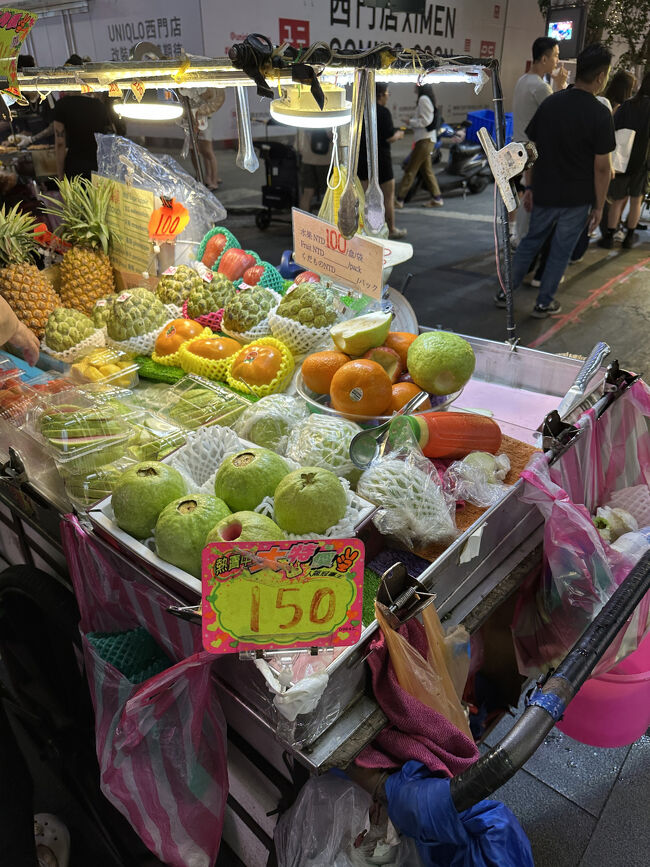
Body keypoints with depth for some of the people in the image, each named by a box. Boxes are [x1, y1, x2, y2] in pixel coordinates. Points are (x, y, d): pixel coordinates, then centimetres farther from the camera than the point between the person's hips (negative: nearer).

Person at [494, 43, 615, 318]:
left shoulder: (550, 103, -1)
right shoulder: (600, 114, -13)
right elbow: (602, 167, -12)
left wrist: (529, 187, 12)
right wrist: (598, 206, -3)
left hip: (544, 192, 4)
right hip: (577, 198, -4)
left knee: (530, 241, 19)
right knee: (561, 250, 10)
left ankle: (505, 291, 22)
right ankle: (544, 303, 19)